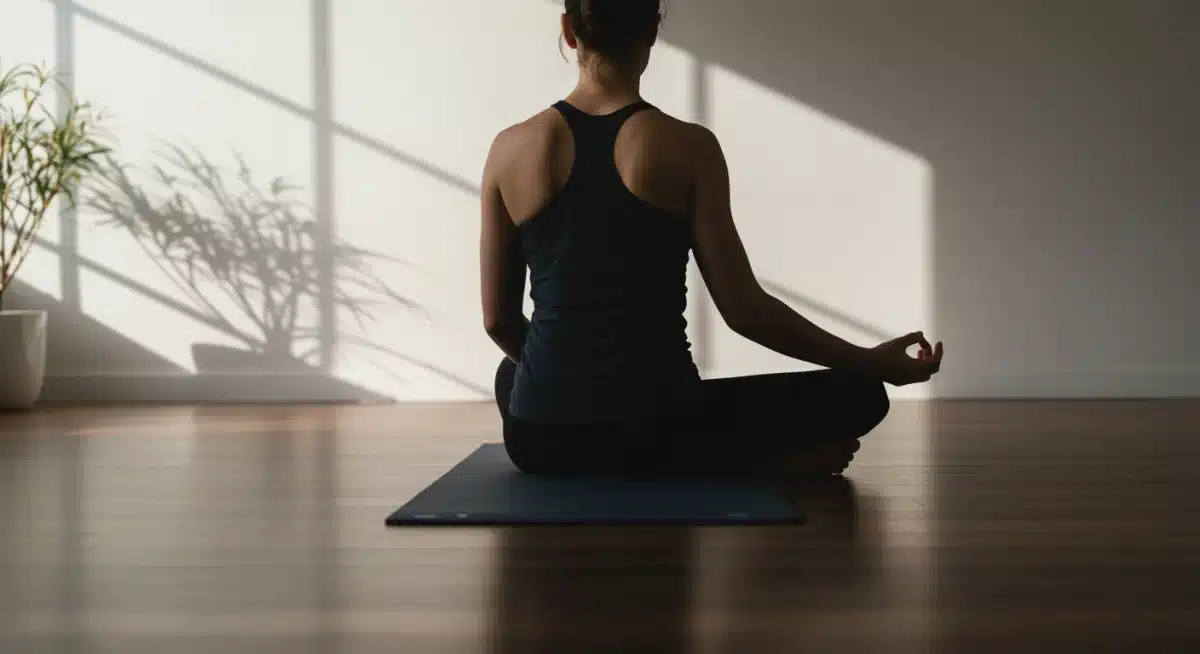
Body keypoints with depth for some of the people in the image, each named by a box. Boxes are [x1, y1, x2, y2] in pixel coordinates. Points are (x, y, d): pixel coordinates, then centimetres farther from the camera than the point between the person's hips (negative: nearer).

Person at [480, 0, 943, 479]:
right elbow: (743, 309, -7)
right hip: (656, 433, -4)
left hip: (540, 434, 5)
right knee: (860, 394, 13)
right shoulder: (688, 148, -9)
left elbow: (498, 320, 5)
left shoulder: (512, 148, -1)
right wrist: (874, 362, 5)